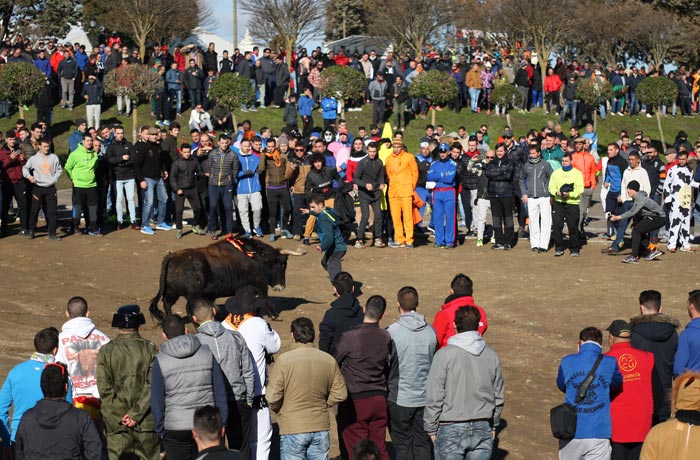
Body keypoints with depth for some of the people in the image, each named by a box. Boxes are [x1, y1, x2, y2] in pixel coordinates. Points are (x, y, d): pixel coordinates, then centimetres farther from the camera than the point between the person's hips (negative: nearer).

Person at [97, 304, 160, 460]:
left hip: (116, 423, 0)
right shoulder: (149, 348, -2)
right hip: (146, 422, 0)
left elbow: (104, 388, -6)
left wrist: (117, 419, -4)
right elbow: (153, 385, -9)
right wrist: (136, 413, -9)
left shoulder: (106, 351, -1)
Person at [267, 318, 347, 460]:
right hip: (321, 428, 4)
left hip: (292, 429, -3)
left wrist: (279, 411, 8)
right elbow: (340, 394, 4)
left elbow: (273, 397, -13)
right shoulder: (329, 360, -2)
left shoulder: (284, 360, -13)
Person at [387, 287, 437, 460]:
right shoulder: (430, 331, -2)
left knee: (403, 445, 8)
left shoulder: (392, 332, -15)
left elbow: (384, 365, -7)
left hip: (401, 398, -3)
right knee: (424, 443, 12)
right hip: (426, 397, 4)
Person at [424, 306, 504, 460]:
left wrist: (431, 429, 1)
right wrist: (494, 425, 24)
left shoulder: (444, 355, -12)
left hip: (451, 430, -4)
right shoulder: (491, 355, 3)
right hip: (483, 429, 4)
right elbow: (498, 396, 11)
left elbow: (434, 398, -11)